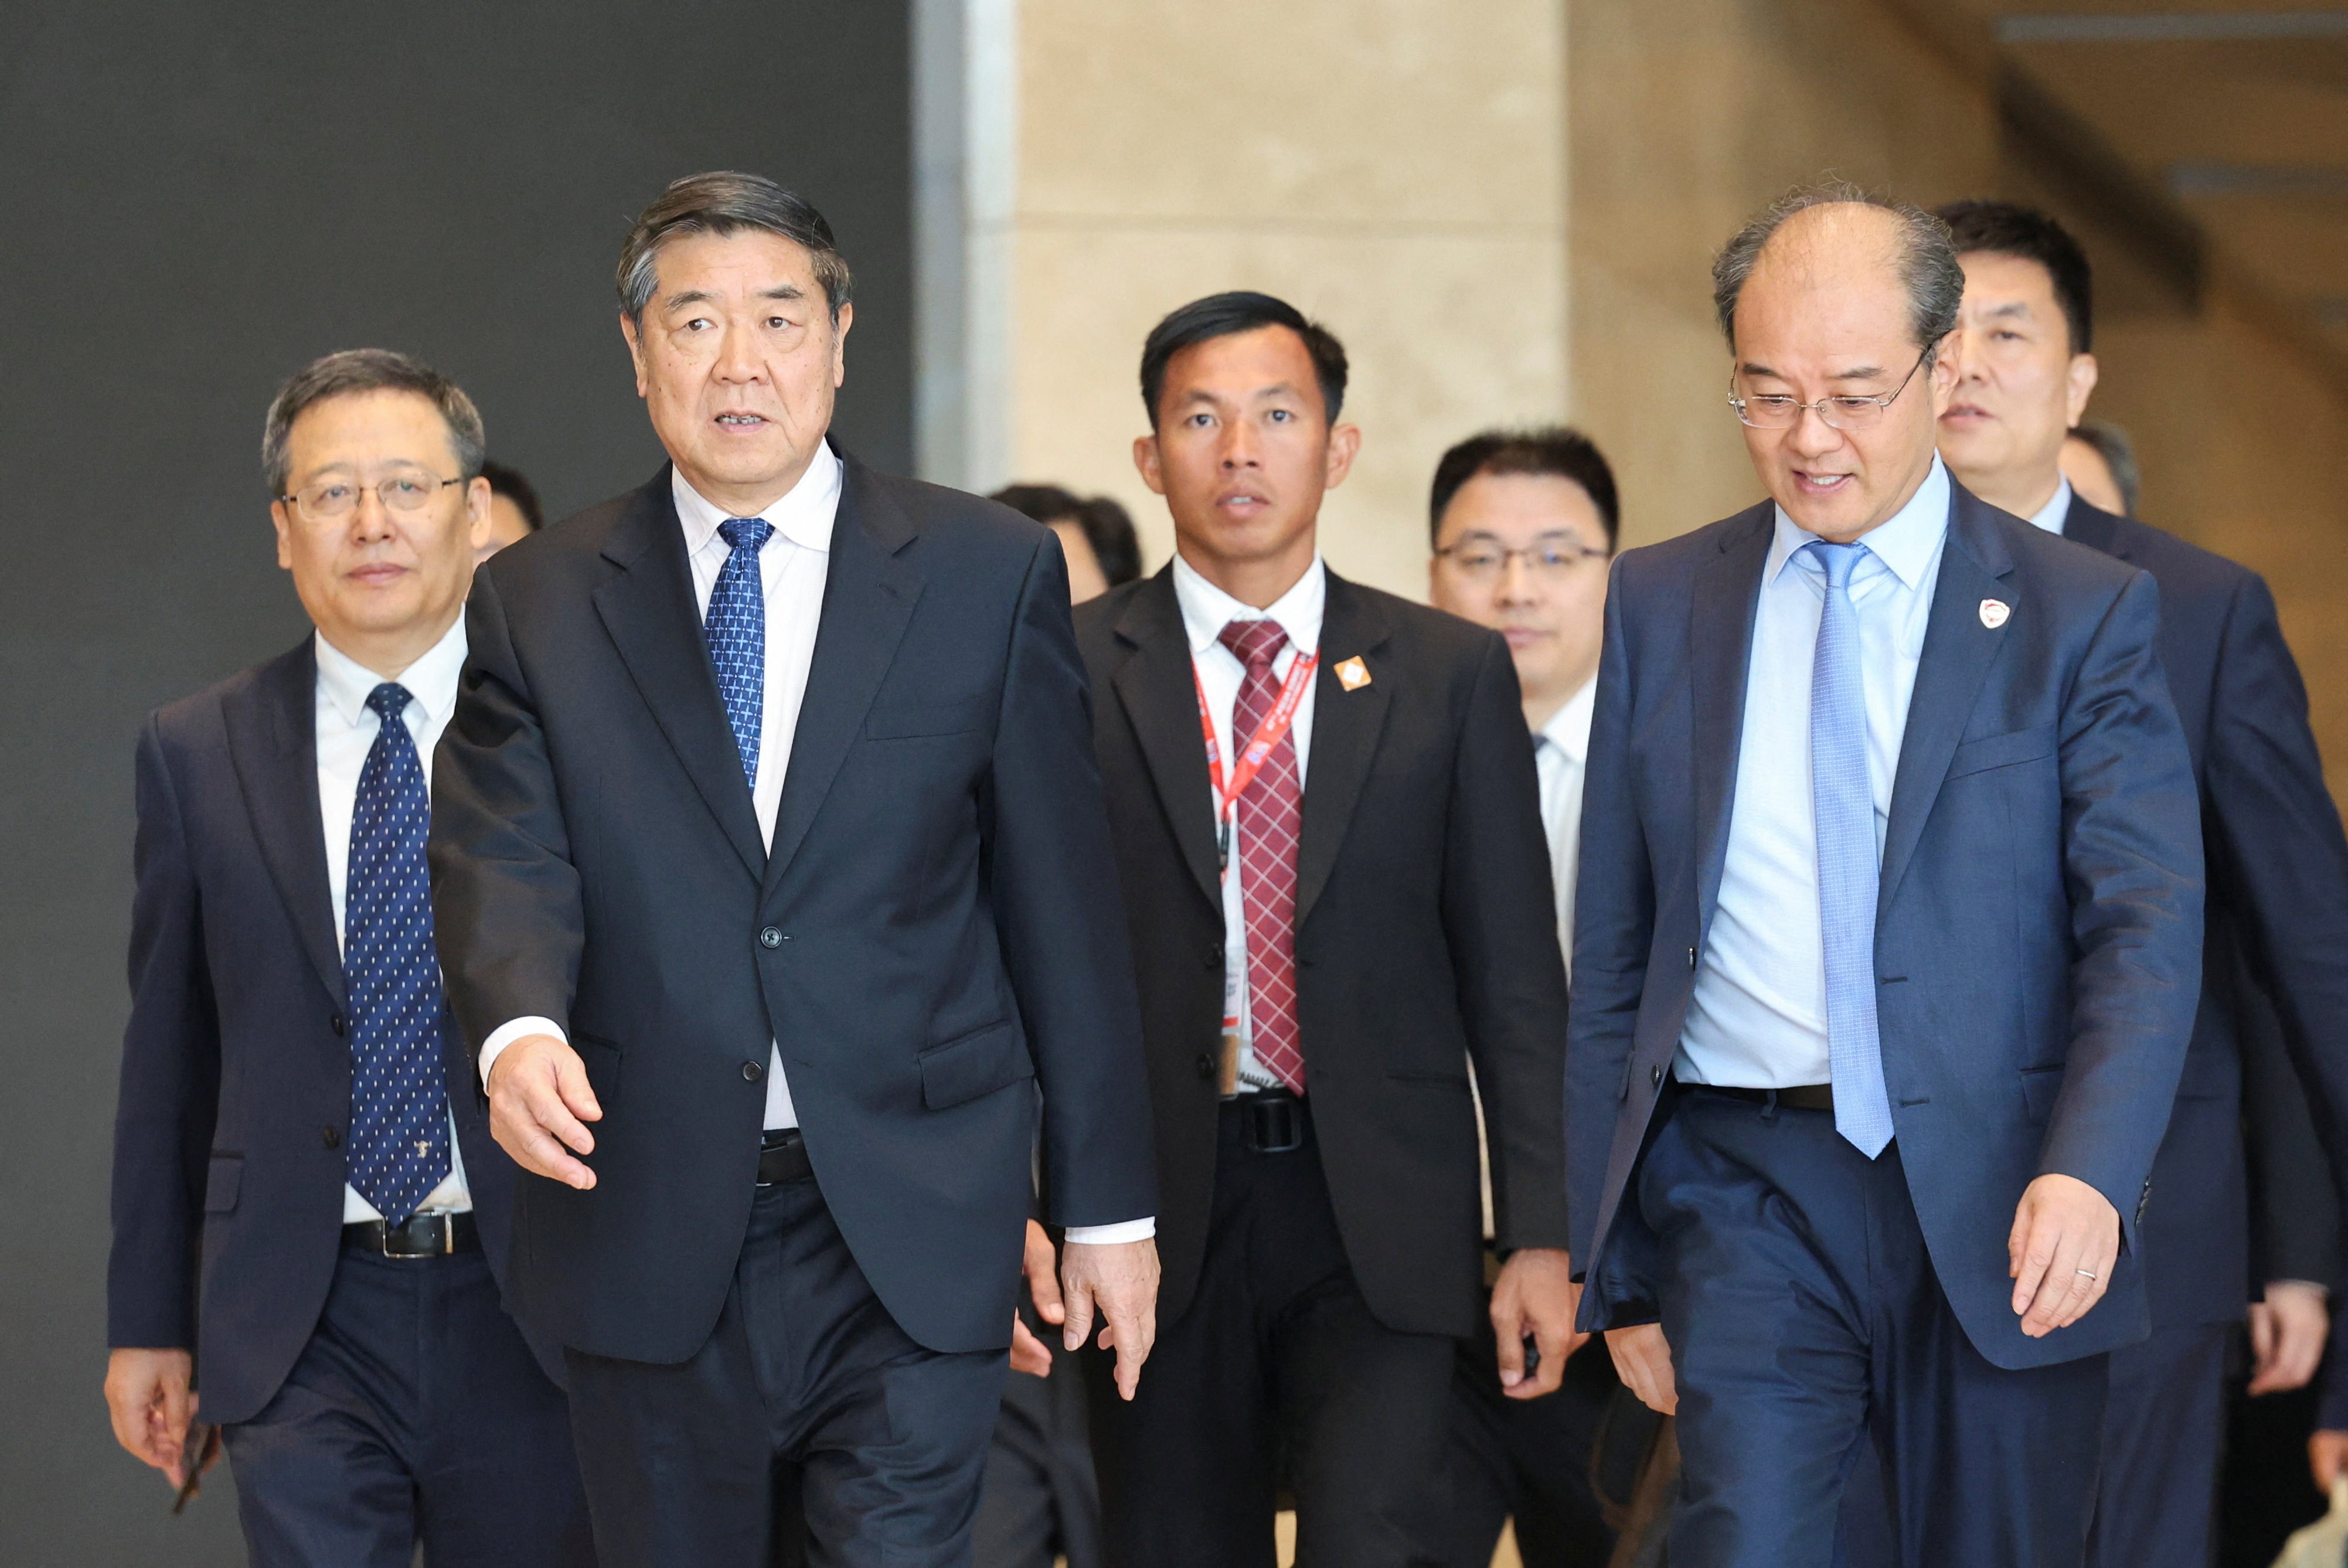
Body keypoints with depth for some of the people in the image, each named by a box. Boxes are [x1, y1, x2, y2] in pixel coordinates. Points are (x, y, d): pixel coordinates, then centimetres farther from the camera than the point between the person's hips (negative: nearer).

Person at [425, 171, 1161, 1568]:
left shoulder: (990, 574, 5)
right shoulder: (537, 604, 7)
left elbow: (1062, 897, 5)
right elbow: (506, 864, -4)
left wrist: (1109, 1205, 5)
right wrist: (519, 1031, -27)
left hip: (910, 1231, -1)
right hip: (650, 1234, 1)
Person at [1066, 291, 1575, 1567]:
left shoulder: (1448, 674, 6)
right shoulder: (1069, 673, 3)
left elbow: (1513, 973, 6)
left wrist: (1540, 1233, 0)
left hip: (1375, 1219, 0)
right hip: (1157, 1209, 0)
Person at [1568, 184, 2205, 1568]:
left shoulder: (2084, 614, 2)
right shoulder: (1662, 607, 9)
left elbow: (2149, 929, -7)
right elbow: (1615, 948, 11)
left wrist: (2088, 1172, -25)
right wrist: (1616, 1264, 7)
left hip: (2006, 1209, -1)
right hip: (1748, 1193, 1)